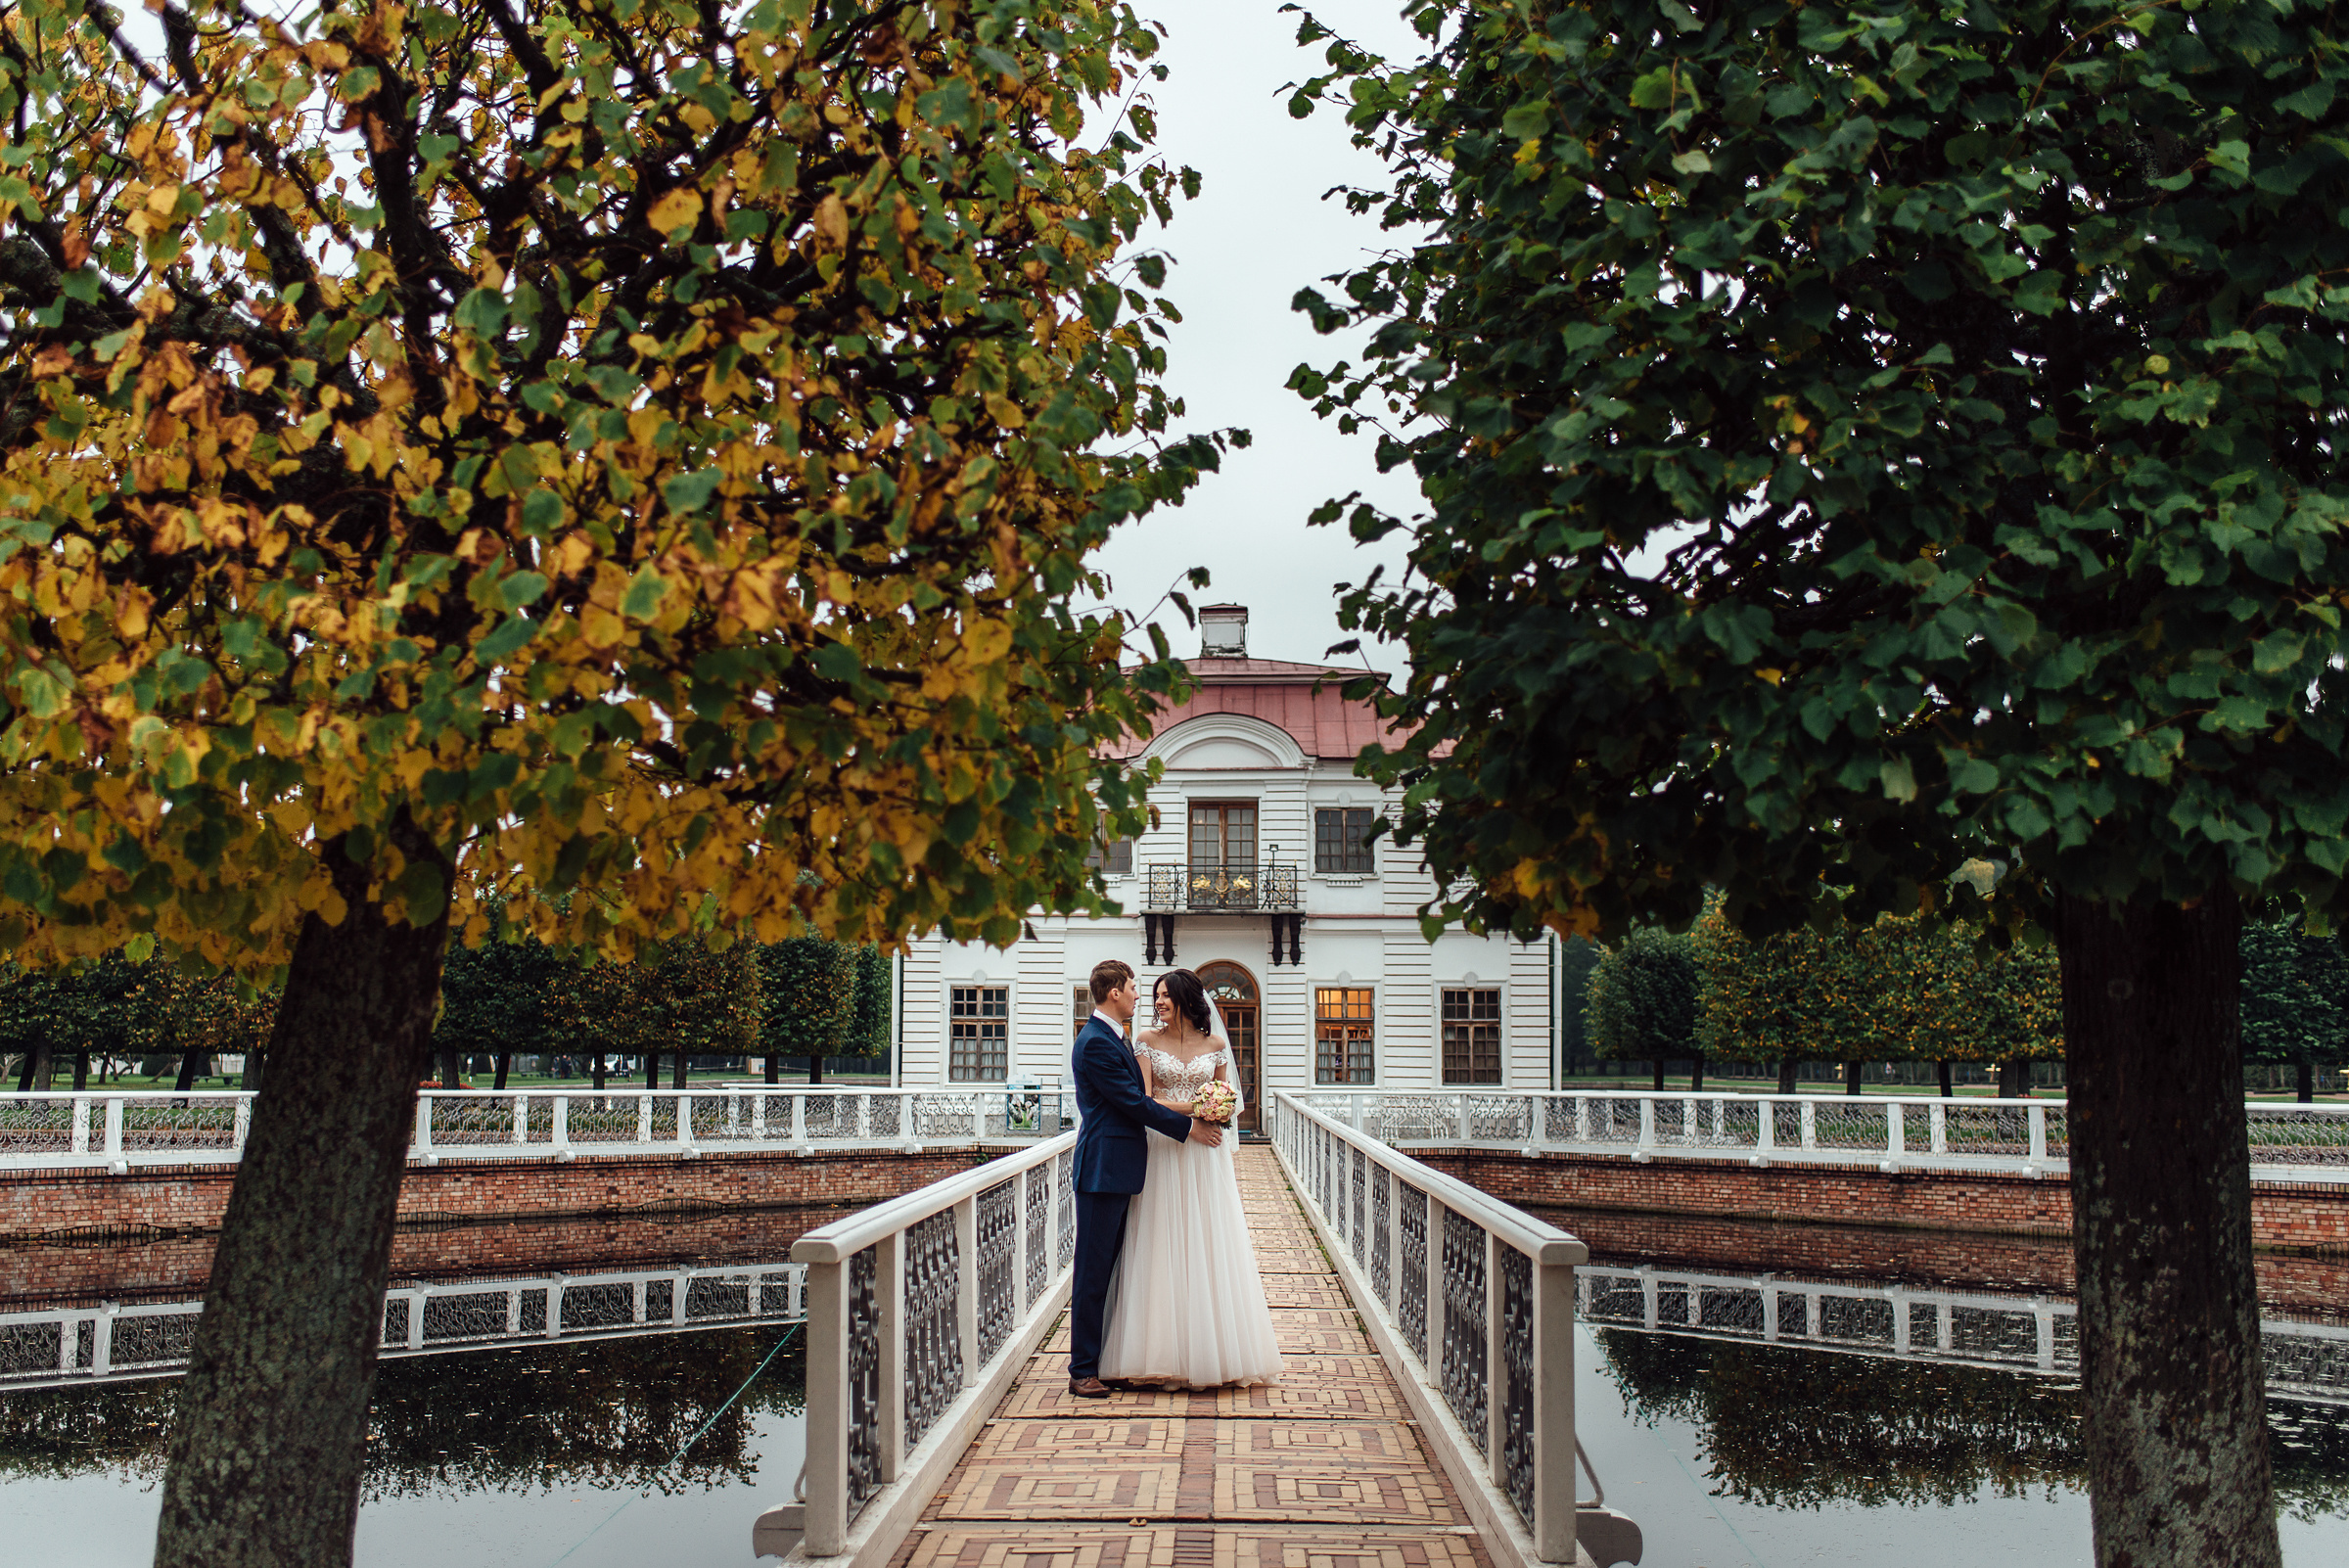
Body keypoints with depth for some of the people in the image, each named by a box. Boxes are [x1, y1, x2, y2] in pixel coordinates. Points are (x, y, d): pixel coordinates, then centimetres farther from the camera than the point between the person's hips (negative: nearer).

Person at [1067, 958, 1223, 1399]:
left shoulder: (1112, 1037, 17)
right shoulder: (1096, 1042, -16)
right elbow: (1134, 1101, -17)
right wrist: (1188, 1126, -10)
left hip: (1118, 1168, 10)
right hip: (1103, 1168, -10)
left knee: (1110, 1265, 14)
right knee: (1093, 1269, -5)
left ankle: (1107, 1358, 21)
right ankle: (1083, 1371, 0)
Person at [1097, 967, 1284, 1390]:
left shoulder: (1215, 1044, 6)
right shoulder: (1149, 1042, 2)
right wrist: (1193, 1109, -17)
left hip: (1205, 1154, 1)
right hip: (1162, 1152, -1)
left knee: (1208, 1244, 2)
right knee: (1162, 1247, -1)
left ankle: (1213, 1352, 9)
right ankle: (1165, 1351, 4)